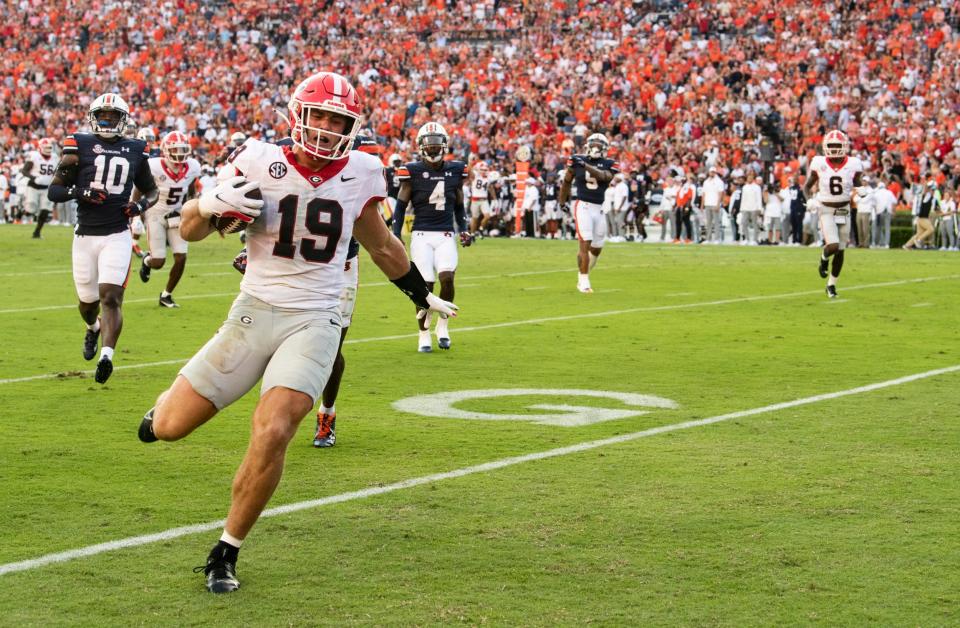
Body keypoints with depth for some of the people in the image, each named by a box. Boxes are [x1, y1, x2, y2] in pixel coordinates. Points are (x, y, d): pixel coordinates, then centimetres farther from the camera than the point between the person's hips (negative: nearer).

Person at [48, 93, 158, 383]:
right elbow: (53, 191, 0)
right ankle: (93, 328, 47)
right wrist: (80, 192, -19)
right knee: (88, 301, 14)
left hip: (117, 236, 0)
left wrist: (141, 205, -2)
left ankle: (106, 356, -23)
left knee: (110, 297, -17)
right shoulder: (79, 146, 0)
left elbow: (151, 190, 20)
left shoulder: (135, 151, 7)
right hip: (85, 236, 1)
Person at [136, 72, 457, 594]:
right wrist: (212, 205, -21)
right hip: (255, 313, 0)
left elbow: (382, 247, 21)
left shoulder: (359, 174, 2)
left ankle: (226, 554, -1)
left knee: (272, 434, -20)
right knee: (170, 428, 0)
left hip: (315, 321, 0)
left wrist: (424, 297, 32)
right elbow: (189, 231, 1)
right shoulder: (259, 164, -5)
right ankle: (168, 406, 41)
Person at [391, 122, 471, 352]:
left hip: (445, 236, 2)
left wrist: (464, 230, 6)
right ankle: (424, 334, 11)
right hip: (421, 235, -2)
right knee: (425, 286, -6)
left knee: (447, 277, -19)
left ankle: (443, 324, 4)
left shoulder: (455, 171, 8)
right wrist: (396, 235, -4)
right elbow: (401, 206, 3)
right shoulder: (413, 171, -1)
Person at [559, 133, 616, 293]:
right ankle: (584, 281, -8)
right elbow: (567, 182, 14)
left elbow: (603, 175, -21)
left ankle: (582, 276, 33)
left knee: (596, 249, 11)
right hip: (583, 206, -3)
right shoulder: (577, 161, 1)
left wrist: (585, 166, -32)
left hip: (599, 209, 3)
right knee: (585, 244, -13)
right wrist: (562, 203, 15)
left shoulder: (608, 165, 2)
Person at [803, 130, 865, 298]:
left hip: (844, 211, 2)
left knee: (840, 251, 7)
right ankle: (824, 259, 18)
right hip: (826, 210, -2)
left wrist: (861, 191, -18)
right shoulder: (819, 164, -9)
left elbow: (859, 187, 6)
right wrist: (810, 200, -15)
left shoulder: (853, 165, -7)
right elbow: (807, 186, 4)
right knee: (833, 246, -19)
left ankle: (831, 284, 24)